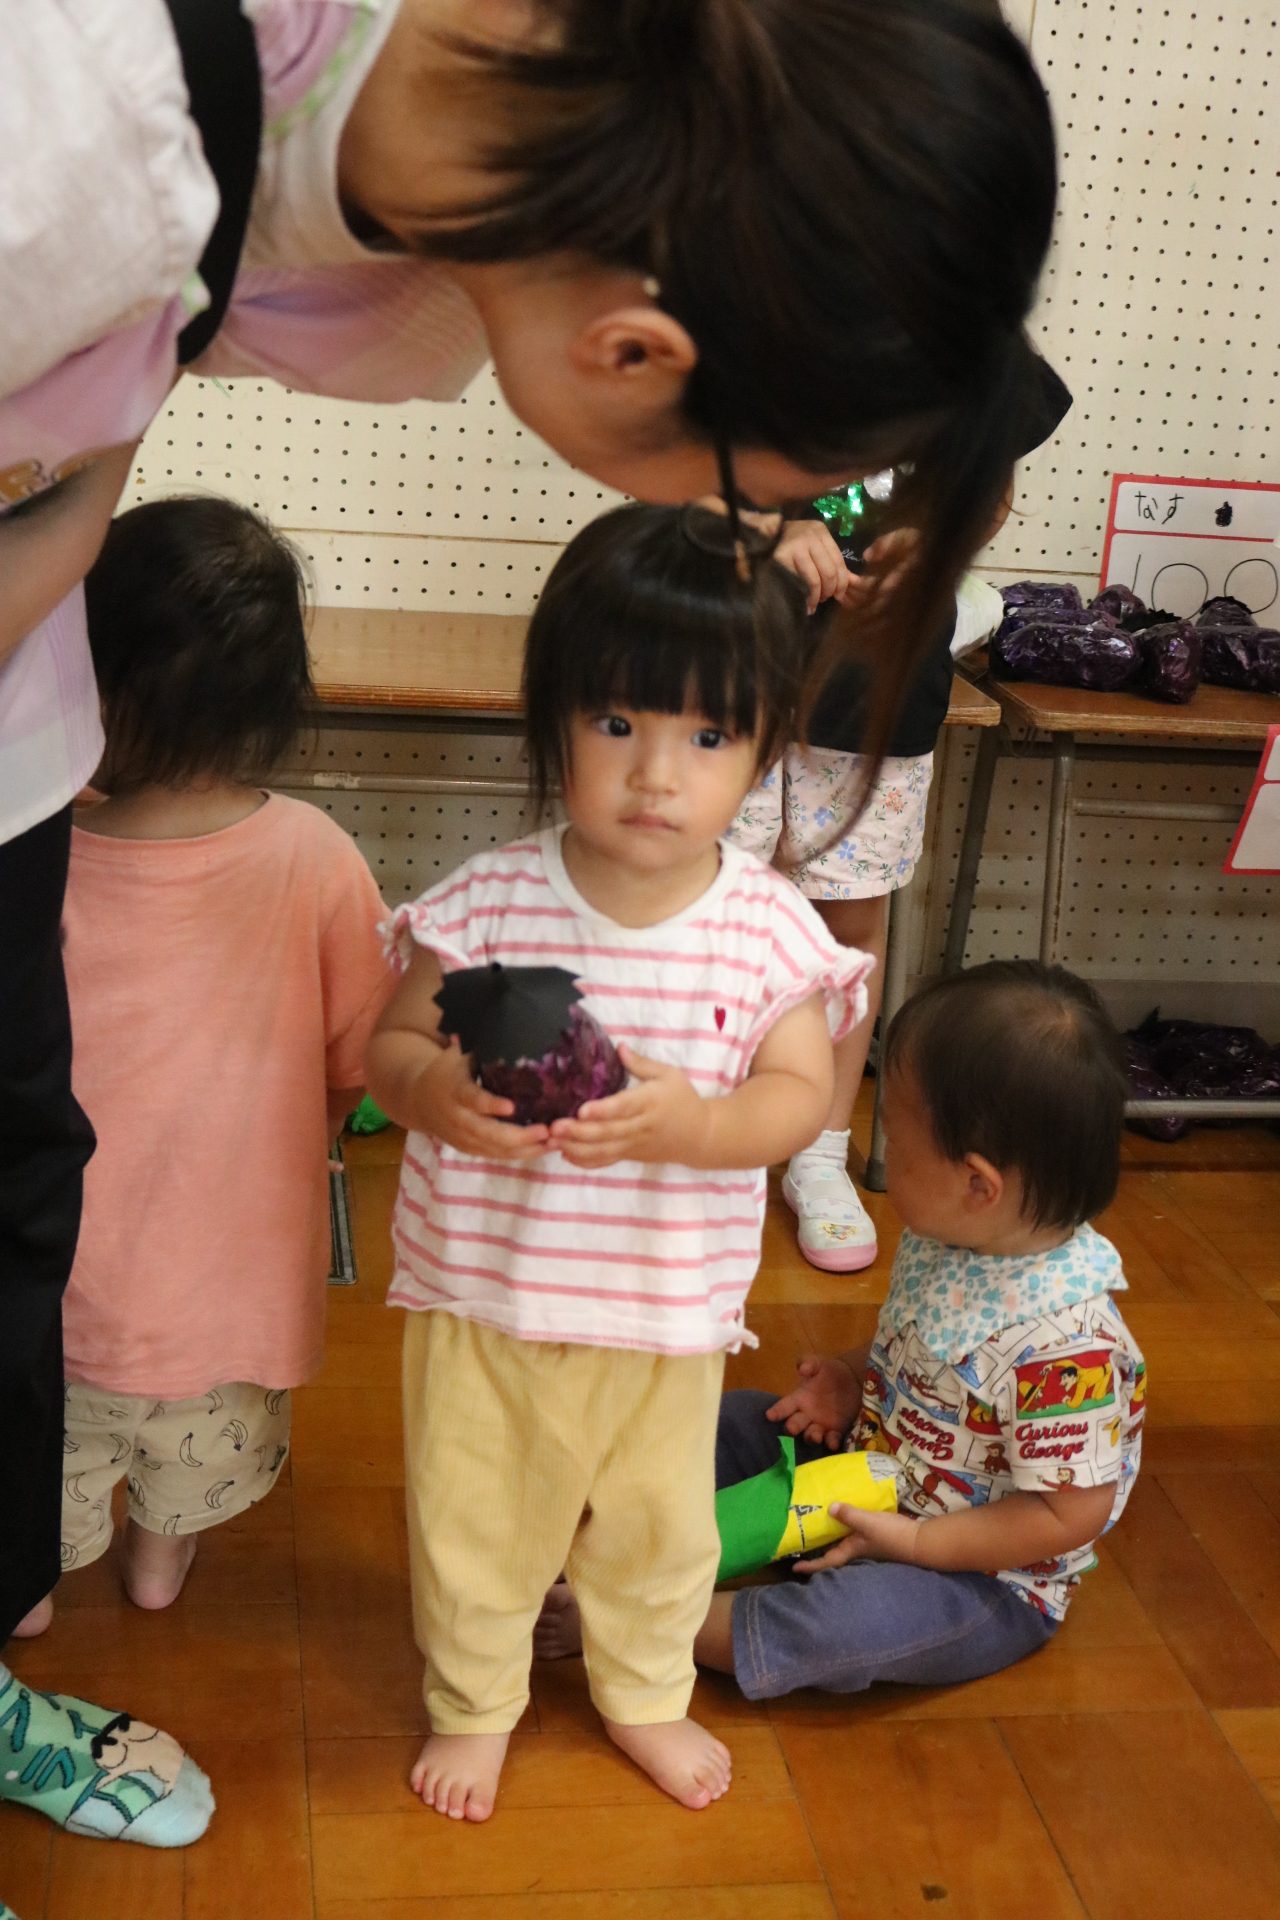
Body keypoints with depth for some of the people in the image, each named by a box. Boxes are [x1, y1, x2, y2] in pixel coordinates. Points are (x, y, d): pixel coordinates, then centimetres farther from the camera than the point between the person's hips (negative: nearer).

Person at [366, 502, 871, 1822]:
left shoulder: (768, 927, -12)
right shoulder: (489, 900, -14)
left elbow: (798, 1097, -14)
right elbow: (389, 1043, -7)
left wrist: (689, 1122, -34)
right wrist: (432, 1092, -30)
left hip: (667, 1305, 1)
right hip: (479, 1284, -1)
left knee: (659, 1522, 21)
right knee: (472, 1517, 17)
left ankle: (645, 1691, 50)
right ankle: (473, 1703, 45)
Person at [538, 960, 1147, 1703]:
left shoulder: (1068, 1344, -33)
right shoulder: (945, 1239, -8)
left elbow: (1069, 1514, -27)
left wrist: (913, 1542, -24)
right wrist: (858, 1379, -5)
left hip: (986, 1579, -9)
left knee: (842, 1622, -32)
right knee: (735, 1418, 9)